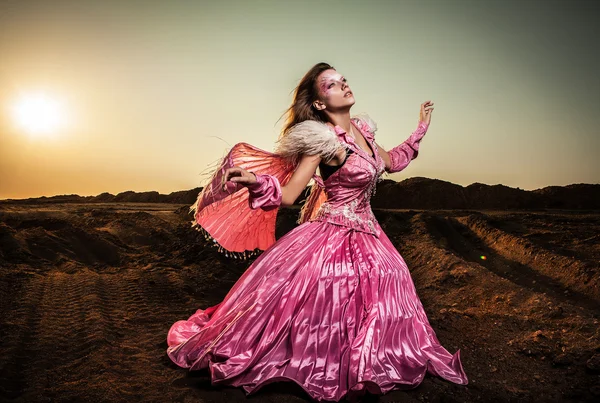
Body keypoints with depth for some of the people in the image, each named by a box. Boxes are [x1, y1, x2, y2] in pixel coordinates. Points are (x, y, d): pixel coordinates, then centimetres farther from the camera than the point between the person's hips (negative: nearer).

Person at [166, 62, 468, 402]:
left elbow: (392, 163, 22)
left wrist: (421, 129, 29)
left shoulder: (362, 129, 5)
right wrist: (254, 181, -41)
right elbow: (288, 194, -22)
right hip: (332, 237, -7)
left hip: (367, 237, 8)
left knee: (367, 312, 14)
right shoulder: (322, 139, -18)